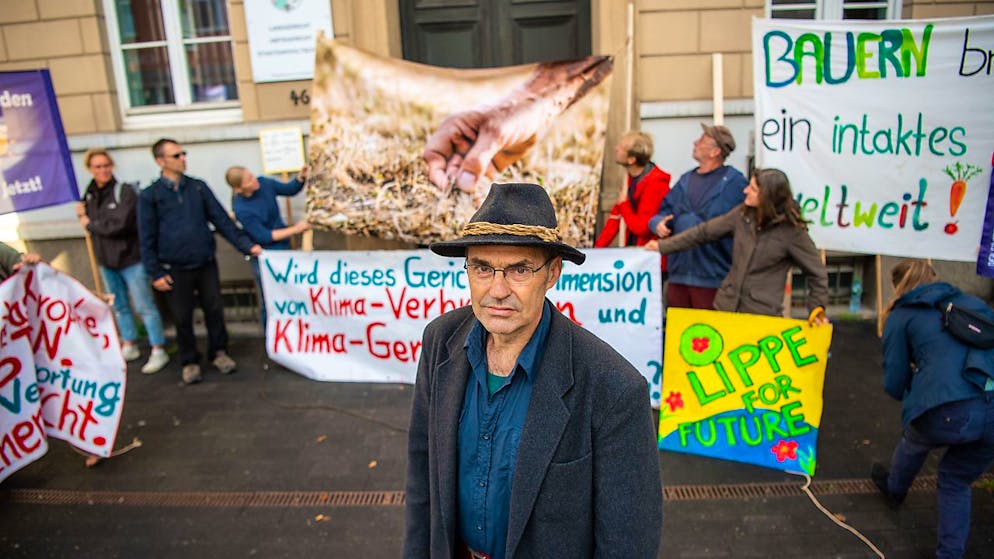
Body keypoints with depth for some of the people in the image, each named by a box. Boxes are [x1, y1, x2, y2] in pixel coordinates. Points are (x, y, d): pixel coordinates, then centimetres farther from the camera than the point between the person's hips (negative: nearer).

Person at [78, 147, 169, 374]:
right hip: (106, 260, 7)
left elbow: (120, 225, -23)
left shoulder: (125, 191, -13)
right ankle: (129, 346, 31)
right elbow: (89, 223, 10)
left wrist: (90, 224, -10)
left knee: (144, 306, -2)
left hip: (130, 258, -6)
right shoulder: (89, 195, 6)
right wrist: (82, 215, -9)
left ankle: (159, 350, 6)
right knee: (119, 306, 17)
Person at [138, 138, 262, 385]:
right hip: (175, 269, -2)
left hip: (206, 263, 2)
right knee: (182, 318, 8)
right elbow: (147, 238, -2)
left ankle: (219, 352, 27)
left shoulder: (198, 187, 3)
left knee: (214, 310, 9)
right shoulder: (150, 196, -3)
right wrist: (155, 273, -5)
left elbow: (221, 219, 3)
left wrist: (246, 245, -4)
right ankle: (190, 362, 25)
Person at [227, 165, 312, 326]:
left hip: (283, 248, 7)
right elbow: (264, 236, -21)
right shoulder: (241, 209, -26)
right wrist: (296, 229, -21)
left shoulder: (263, 183, -11)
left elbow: (290, 189, 4)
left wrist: (301, 177, -16)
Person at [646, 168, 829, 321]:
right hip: (726, 305, 5)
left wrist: (817, 308, -3)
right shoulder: (742, 214, 1)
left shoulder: (791, 231, -11)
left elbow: (816, 271, -2)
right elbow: (704, 232, 6)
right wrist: (663, 245, 6)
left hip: (762, 314, -4)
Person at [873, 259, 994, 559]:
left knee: (915, 439, 33)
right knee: (956, 481, 27)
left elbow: (894, 385, 8)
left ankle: (895, 489, 60)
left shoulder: (902, 315, 11)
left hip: (948, 412, -3)